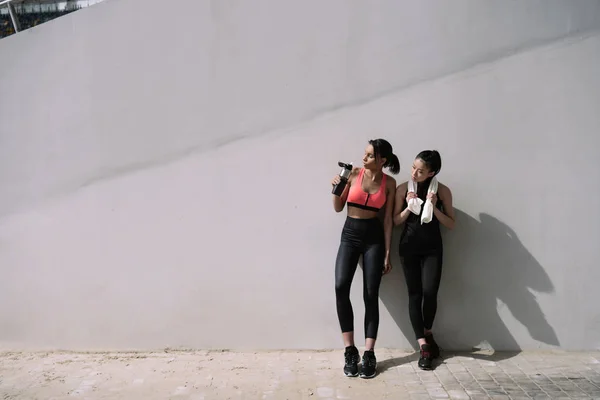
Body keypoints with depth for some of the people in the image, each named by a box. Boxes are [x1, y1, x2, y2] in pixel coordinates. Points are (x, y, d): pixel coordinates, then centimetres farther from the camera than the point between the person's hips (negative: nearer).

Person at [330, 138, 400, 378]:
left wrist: (387, 253, -1)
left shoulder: (389, 183, 0)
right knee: (341, 288, -16)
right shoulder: (353, 173, 0)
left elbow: (388, 219, 1)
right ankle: (350, 350, -6)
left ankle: (369, 354, 3)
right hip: (350, 234, 1)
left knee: (371, 294, -3)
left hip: (374, 237, 0)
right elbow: (338, 208, 7)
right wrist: (336, 188, -12)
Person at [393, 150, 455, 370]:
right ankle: (424, 346, 5)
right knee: (415, 294, -2)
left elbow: (451, 224, -1)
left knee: (429, 292, -11)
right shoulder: (403, 189, -3)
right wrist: (409, 207, -14)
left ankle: (428, 333, 18)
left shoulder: (442, 191, -3)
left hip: (432, 248, 0)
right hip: (409, 247, 1)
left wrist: (434, 208, -15)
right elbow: (396, 221, 2)